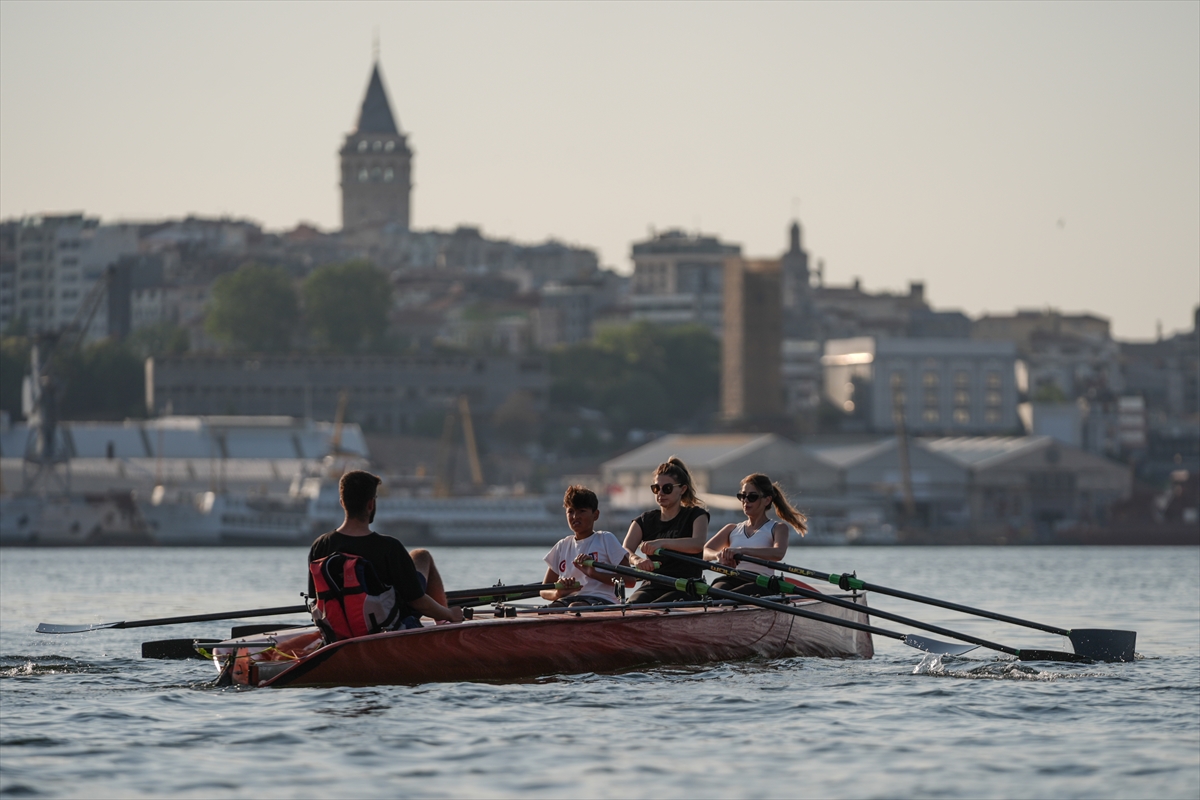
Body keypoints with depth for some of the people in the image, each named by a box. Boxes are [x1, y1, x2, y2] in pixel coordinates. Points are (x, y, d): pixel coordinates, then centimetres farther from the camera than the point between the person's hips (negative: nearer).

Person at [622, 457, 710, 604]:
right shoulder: (644, 521, 17)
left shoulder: (695, 515, 6)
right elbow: (625, 551, -1)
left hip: (686, 588, -3)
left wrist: (662, 543, -32)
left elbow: (699, 544, -17)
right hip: (652, 587, 3)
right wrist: (636, 560, -28)